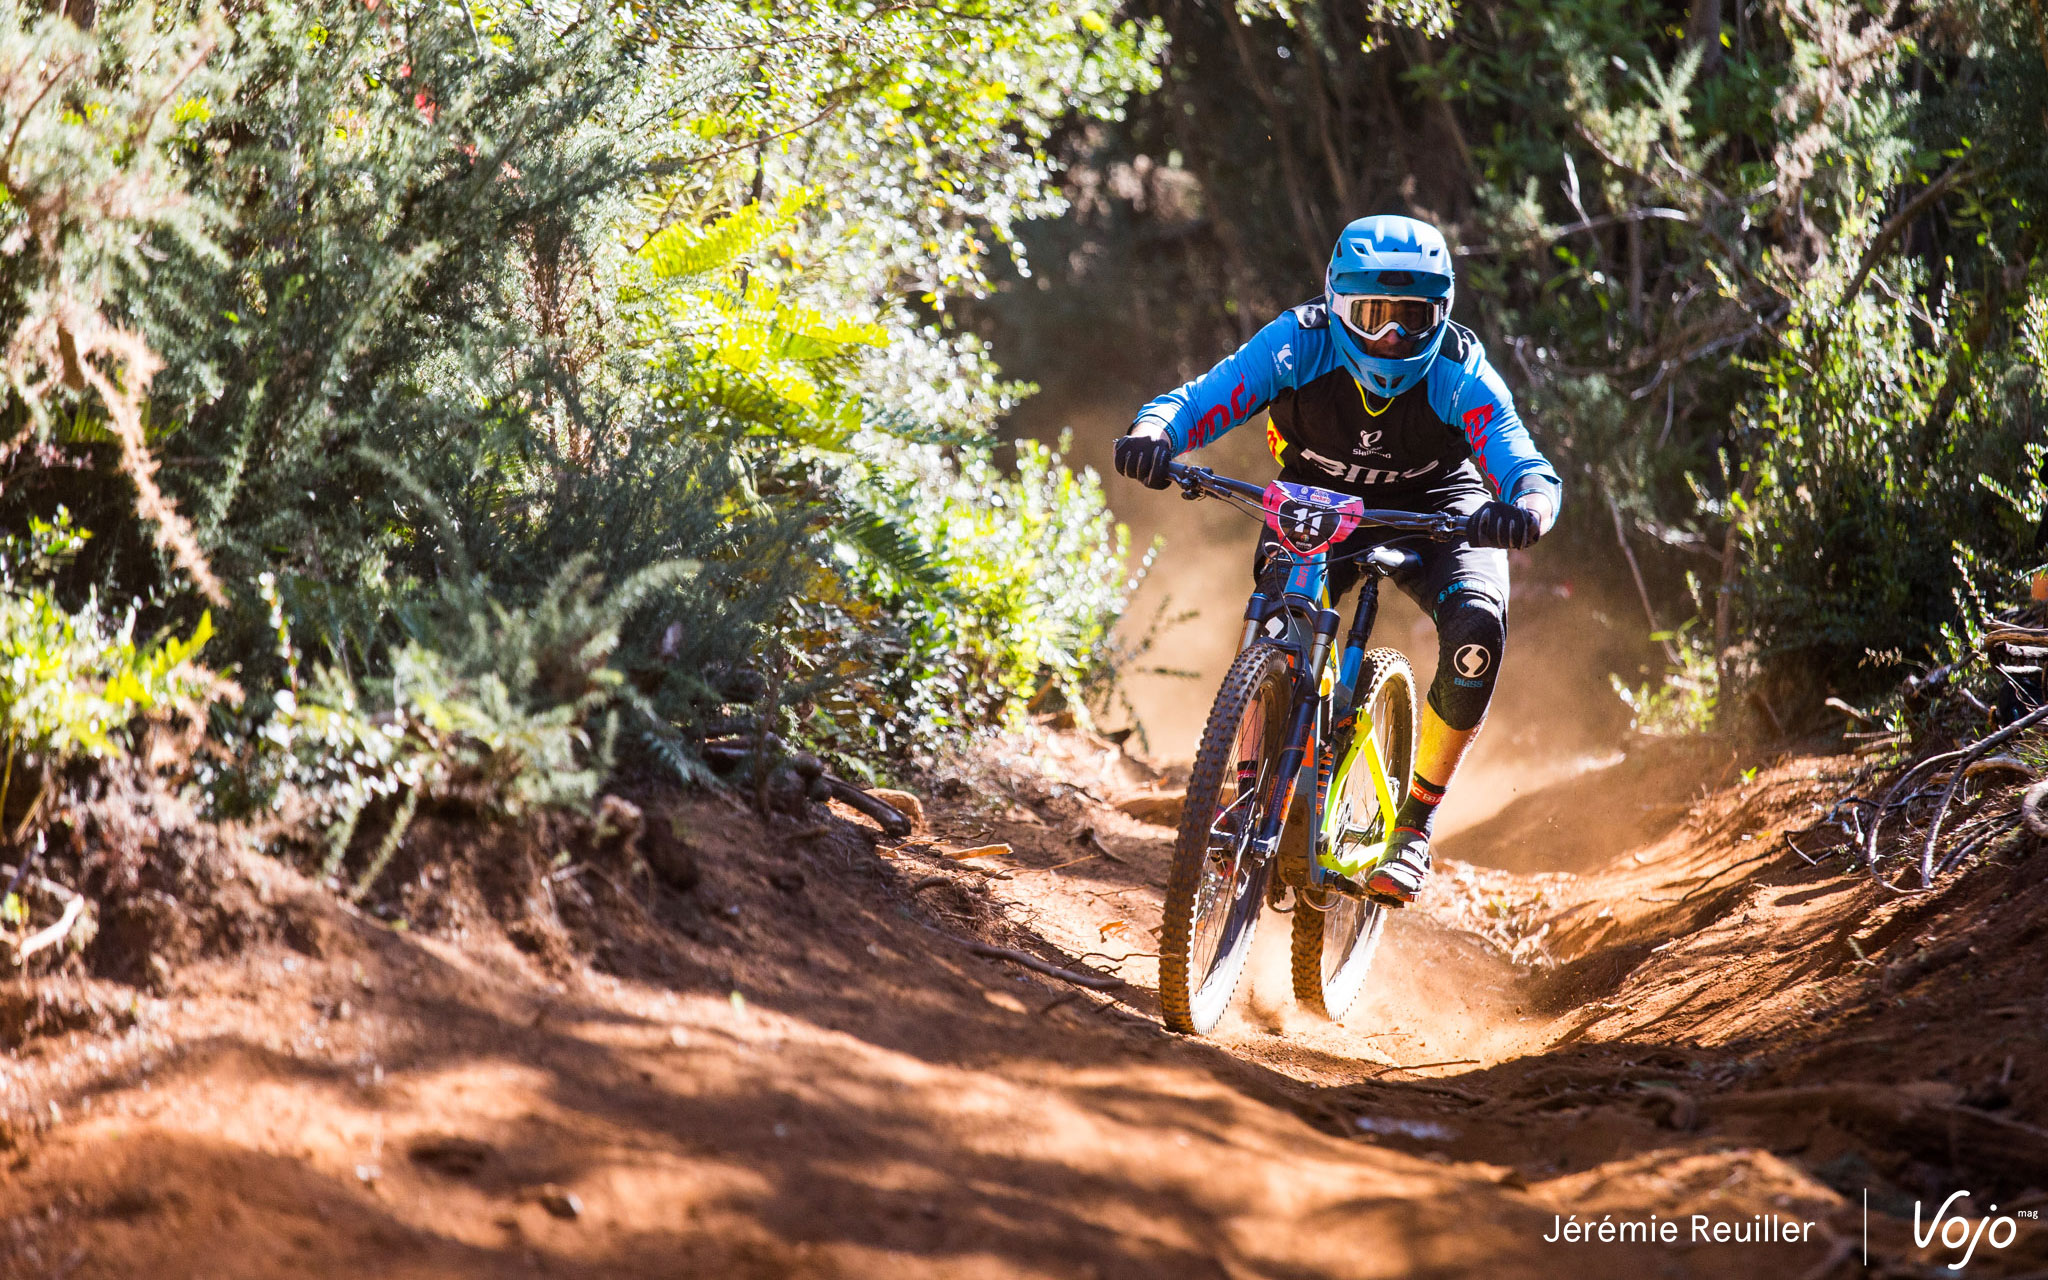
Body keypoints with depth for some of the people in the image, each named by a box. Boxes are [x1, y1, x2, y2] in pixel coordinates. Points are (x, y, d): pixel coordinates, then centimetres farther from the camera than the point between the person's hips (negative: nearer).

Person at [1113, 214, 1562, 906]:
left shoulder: (1459, 374, -28)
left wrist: (1527, 506, -61)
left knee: (1478, 627, -28)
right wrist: (1153, 433, -55)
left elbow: (1529, 469, -36)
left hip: (1433, 510, 0)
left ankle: (1413, 827, -14)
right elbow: (1198, 400, -31)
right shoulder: (1299, 344, -26)